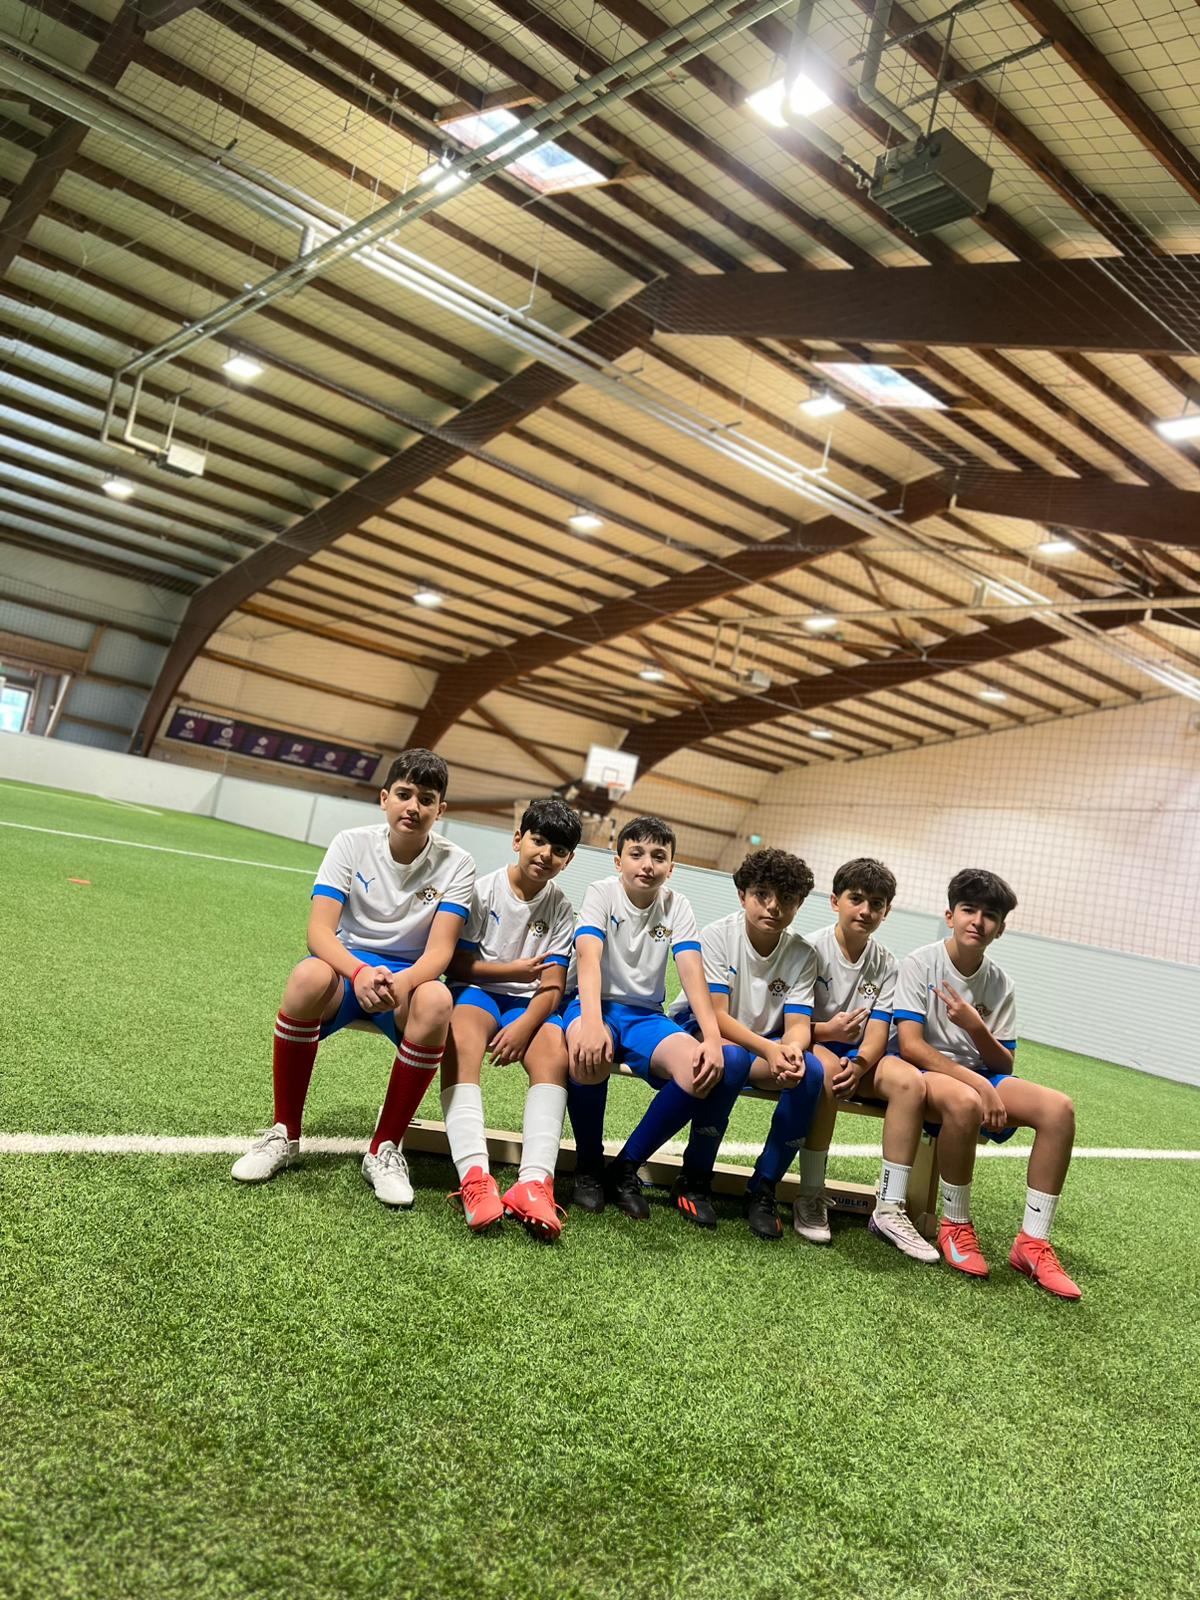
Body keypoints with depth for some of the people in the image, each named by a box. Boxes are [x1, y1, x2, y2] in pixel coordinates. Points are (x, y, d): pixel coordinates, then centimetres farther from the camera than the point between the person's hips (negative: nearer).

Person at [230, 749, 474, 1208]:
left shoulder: (456, 865, -6)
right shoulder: (352, 843, -5)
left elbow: (439, 950, -14)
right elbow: (320, 930, -14)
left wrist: (403, 982, -38)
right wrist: (360, 973, -36)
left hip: (410, 975, 0)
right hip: (346, 963, 0)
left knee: (436, 1000, -37)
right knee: (308, 975, -36)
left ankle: (385, 1149, -18)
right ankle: (284, 1134, -16)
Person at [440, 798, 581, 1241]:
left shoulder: (562, 910, 6)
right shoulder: (482, 891, 1)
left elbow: (551, 987, -4)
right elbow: (458, 963, -1)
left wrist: (524, 1025, -21)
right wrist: (512, 971, -10)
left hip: (529, 1004, 2)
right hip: (476, 990, -2)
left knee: (554, 1046, -32)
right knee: (462, 1037, -36)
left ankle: (534, 1182, -45)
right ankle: (475, 1176, -49)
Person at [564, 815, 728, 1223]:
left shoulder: (676, 906, 2)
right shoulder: (602, 892, -6)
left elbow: (692, 974, -10)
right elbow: (589, 958, -23)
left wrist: (713, 1038, -26)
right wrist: (591, 1021, -41)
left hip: (646, 1015, 3)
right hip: (596, 1004, -3)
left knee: (701, 1070, -27)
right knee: (592, 1053, -39)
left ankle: (626, 1168, -7)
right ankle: (589, 1165, -10)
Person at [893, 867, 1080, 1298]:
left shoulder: (1000, 984, 5)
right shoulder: (919, 964, -9)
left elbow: (1004, 1064, 3)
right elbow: (911, 1045, -18)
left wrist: (976, 1027, -19)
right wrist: (978, 1083, -27)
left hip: (980, 1075, 5)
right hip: (926, 1072, -5)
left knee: (1058, 1108, -20)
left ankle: (1033, 1242, -12)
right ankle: (956, 1226, -16)